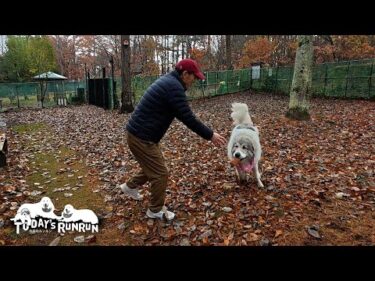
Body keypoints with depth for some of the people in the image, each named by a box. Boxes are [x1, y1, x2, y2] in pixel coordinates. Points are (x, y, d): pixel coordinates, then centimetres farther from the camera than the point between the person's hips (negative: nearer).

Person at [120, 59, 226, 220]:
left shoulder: (168, 81, 14)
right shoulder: (174, 87, -20)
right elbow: (188, 118, -20)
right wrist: (210, 135, -9)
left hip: (139, 134, 10)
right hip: (142, 137, -10)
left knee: (153, 167, 26)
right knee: (160, 173, 2)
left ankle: (130, 186, 45)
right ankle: (156, 210, 20)